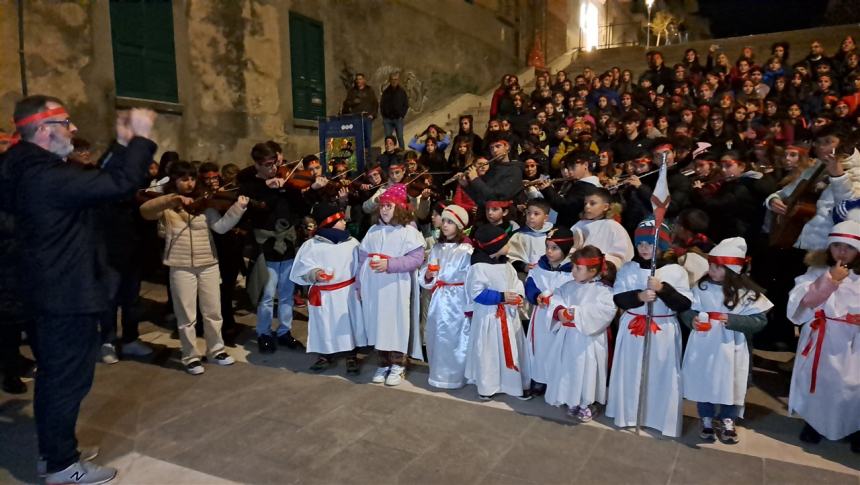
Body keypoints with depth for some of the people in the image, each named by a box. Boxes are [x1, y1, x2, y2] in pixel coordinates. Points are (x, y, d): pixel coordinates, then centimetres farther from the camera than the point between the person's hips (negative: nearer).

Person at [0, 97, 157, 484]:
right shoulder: (46, 176, -25)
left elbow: (95, 183, 14)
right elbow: (119, 184, -31)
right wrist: (141, 138, -20)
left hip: (51, 289, 11)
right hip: (68, 293, -11)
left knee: (54, 375, 21)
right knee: (69, 378, 2)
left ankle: (56, 449, 36)